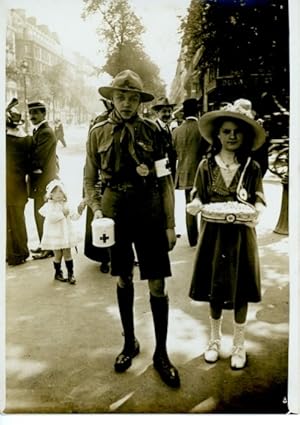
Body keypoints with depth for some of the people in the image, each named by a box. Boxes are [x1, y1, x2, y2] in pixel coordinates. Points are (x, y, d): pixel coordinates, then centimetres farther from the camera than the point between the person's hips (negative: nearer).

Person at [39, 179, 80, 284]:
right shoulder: (49, 205, -10)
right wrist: (62, 213, -22)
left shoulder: (66, 204, 5)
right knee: (58, 255, 6)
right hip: (55, 236, -4)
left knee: (67, 254, 7)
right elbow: (51, 217, -26)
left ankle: (70, 274, 14)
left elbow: (74, 216, 3)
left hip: (66, 234, 4)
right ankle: (58, 273, 24)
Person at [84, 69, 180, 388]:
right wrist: (96, 210, -11)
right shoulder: (98, 132, 1)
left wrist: (170, 224, -5)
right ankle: (129, 342, 34)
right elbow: (90, 180, 6)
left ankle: (161, 352, 19)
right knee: (123, 279, 15)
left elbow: (166, 181, -2)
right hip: (114, 212, 2)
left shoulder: (152, 131, -2)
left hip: (149, 212, -1)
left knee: (157, 284, 2)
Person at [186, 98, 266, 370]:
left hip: (241, 235, -1)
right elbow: (198, 198, 2)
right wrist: (195, 206, -21)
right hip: (213, 234, 1)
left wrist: (256, 212, -22)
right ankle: (215, 339, 33)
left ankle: (239, 344, 28)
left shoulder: (252, 168, -1)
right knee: (214, 289, 12)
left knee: (240, 291, 8)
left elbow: (259, 201, 1)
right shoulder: (206, 166, 0)